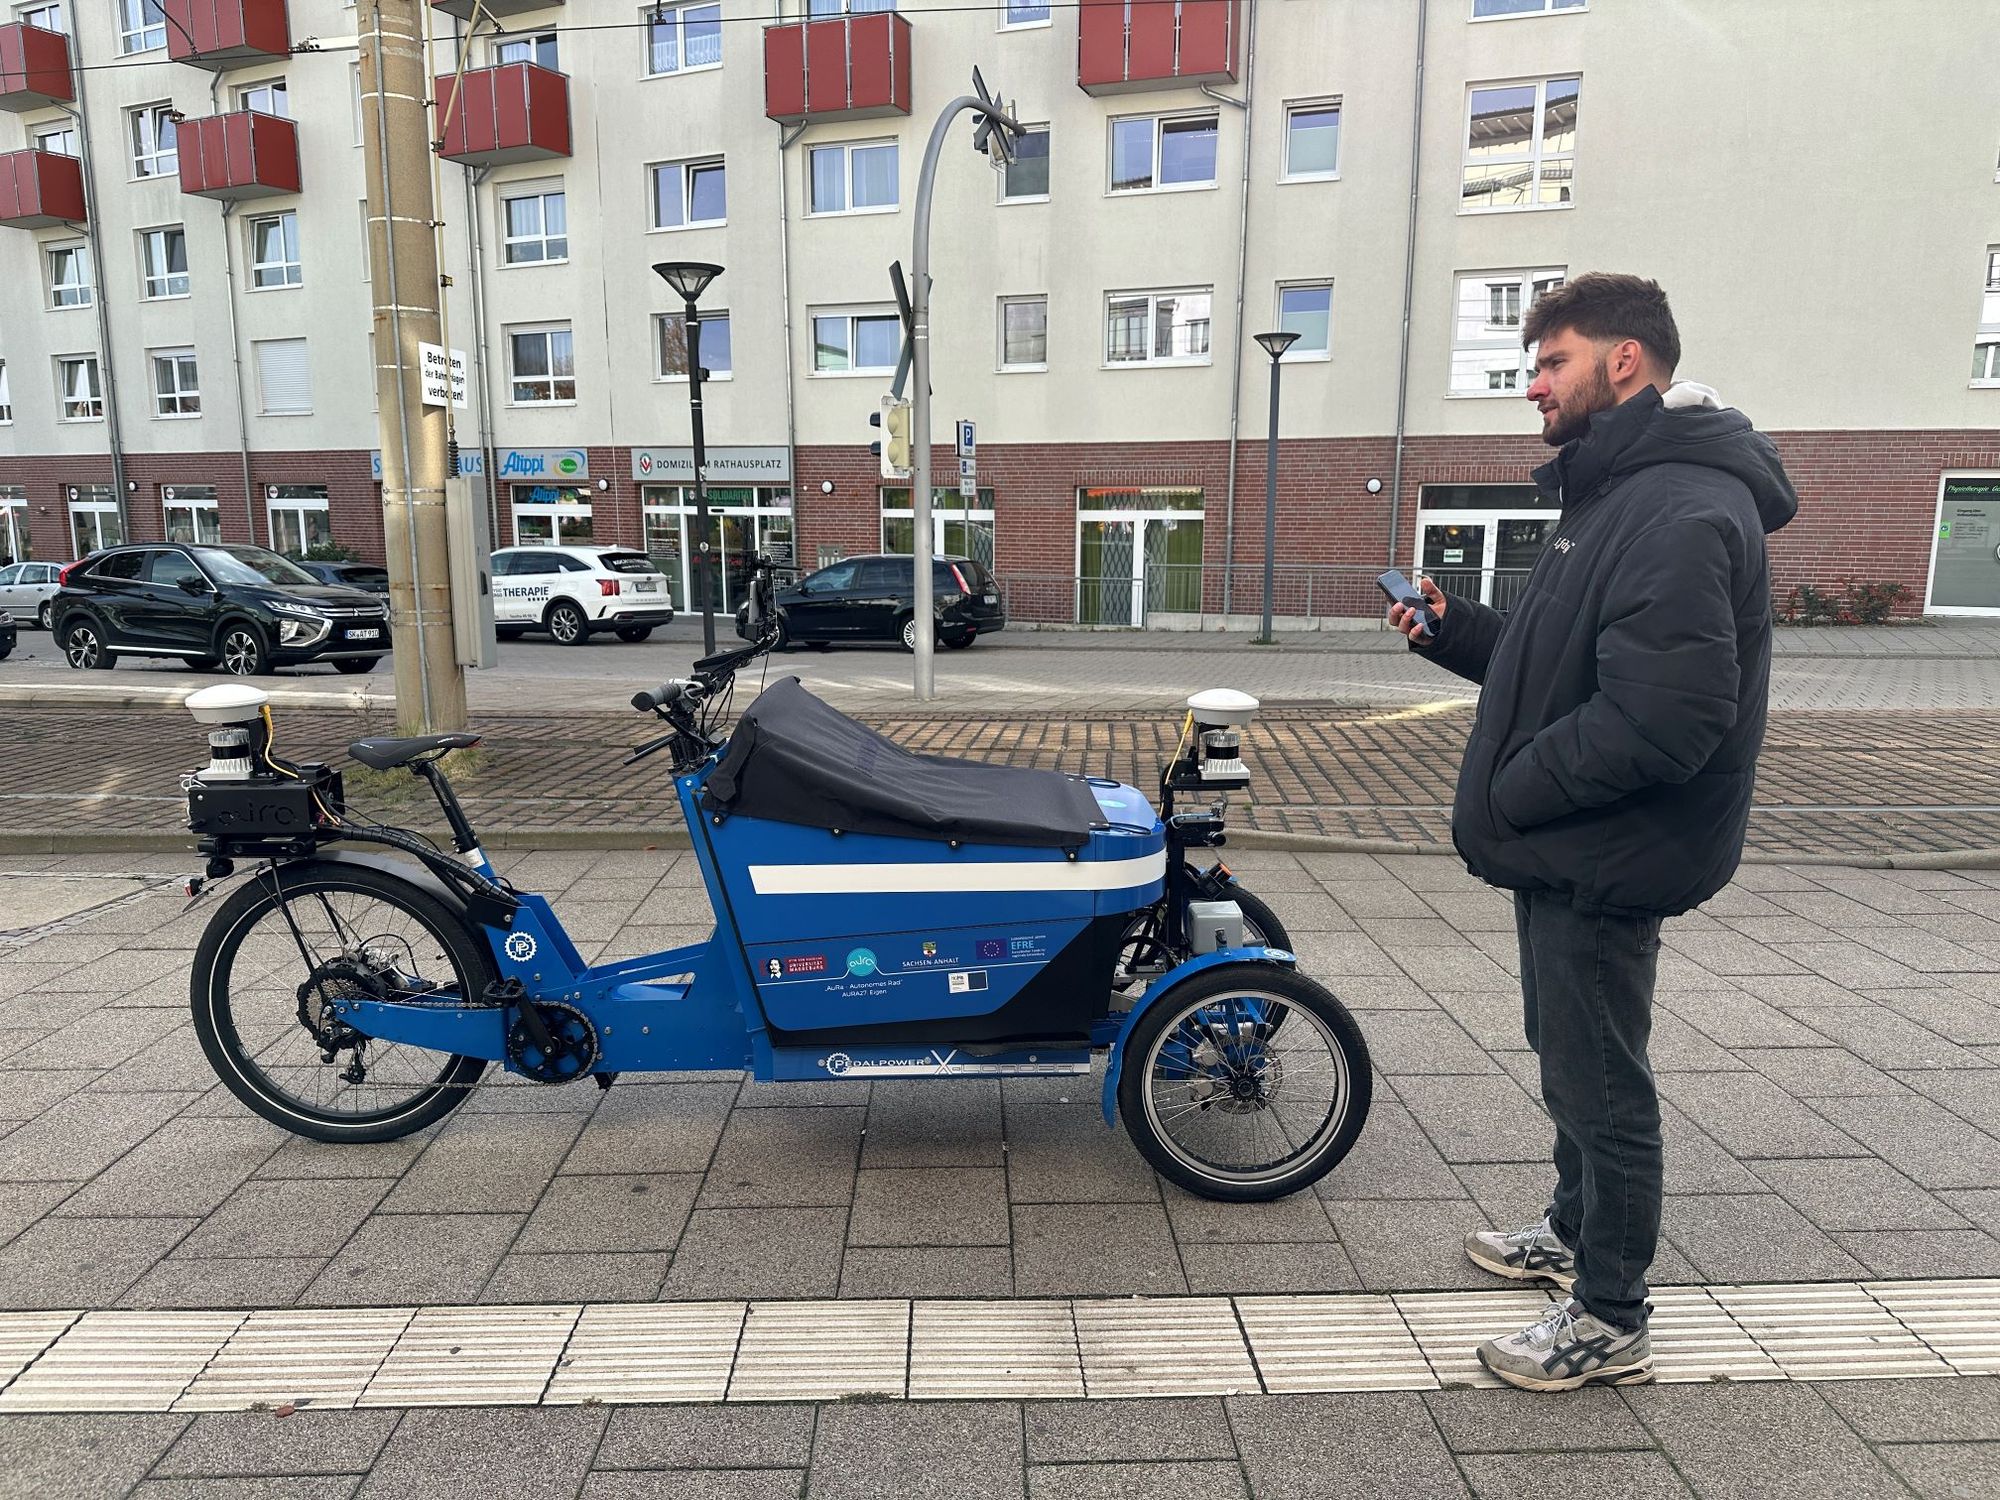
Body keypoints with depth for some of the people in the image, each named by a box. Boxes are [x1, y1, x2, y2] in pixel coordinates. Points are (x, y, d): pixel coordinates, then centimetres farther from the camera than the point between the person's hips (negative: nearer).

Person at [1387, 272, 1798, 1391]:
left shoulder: (1683, 511, -22)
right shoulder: (1620, 492, 14)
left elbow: (1663, 720, -30)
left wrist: (1510, 793, -19)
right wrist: (1460, 632, 3)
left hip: (1607, 866, -10)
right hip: (1571, 852, 10)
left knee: (1600, 1082, 4)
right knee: (1573, 1060, 24)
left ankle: (1611, 1319, 23)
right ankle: (1578, 1231, 45)